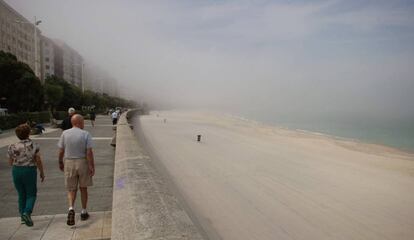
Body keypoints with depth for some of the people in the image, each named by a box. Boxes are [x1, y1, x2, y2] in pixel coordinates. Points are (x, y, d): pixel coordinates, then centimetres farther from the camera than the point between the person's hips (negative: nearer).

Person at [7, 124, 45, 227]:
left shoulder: (13, 147, -6)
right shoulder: (34, 145, -10)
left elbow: (10, 162, 2)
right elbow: (38, 161, -7)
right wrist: (42, 173, 4)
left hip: (16, 171, 3)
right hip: (30, 171, -2)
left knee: (21, 194, 17)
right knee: (31, 194, 10)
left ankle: (23, 216, 22)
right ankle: (27, 213, -10)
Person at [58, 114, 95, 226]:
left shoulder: (65, 133, -3)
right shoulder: (85, 134, -10)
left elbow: (61, 151, 0)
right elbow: (89, 152, -14)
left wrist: (60, 163, 14)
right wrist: (92, 166, -10)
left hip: (69, 163, 1)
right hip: (83, 162, -1)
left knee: (71, 189, 12)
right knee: (83, 188, 15)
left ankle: (71, 209, -12)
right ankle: (83, 212, 24)